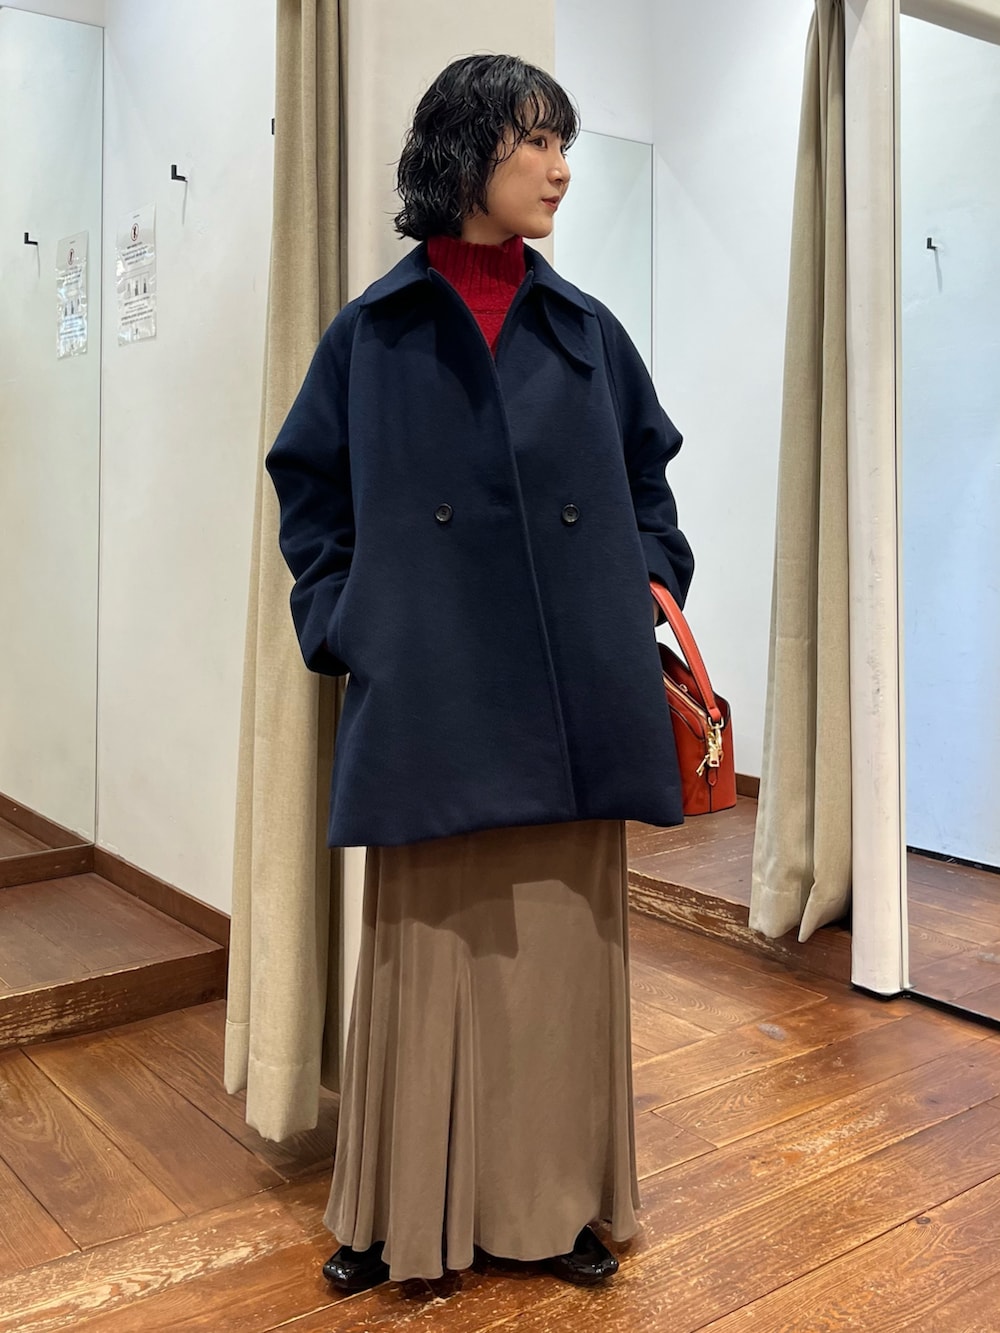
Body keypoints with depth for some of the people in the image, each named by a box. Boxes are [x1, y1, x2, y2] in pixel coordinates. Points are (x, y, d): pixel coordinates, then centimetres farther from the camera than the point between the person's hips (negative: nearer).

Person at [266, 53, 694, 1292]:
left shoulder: (588, 333, 11)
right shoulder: (371, 334, 5)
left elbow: (646, 485, 18)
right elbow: (310, 493, 11)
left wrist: (648, 597, 6)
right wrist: (340, 625, 1)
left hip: (571, 702, 2)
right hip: (431, 702, -2)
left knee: (564, 943, 8)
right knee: (428, 947, 4)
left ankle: (558, 1202, 26)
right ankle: (398, 1214, 22)